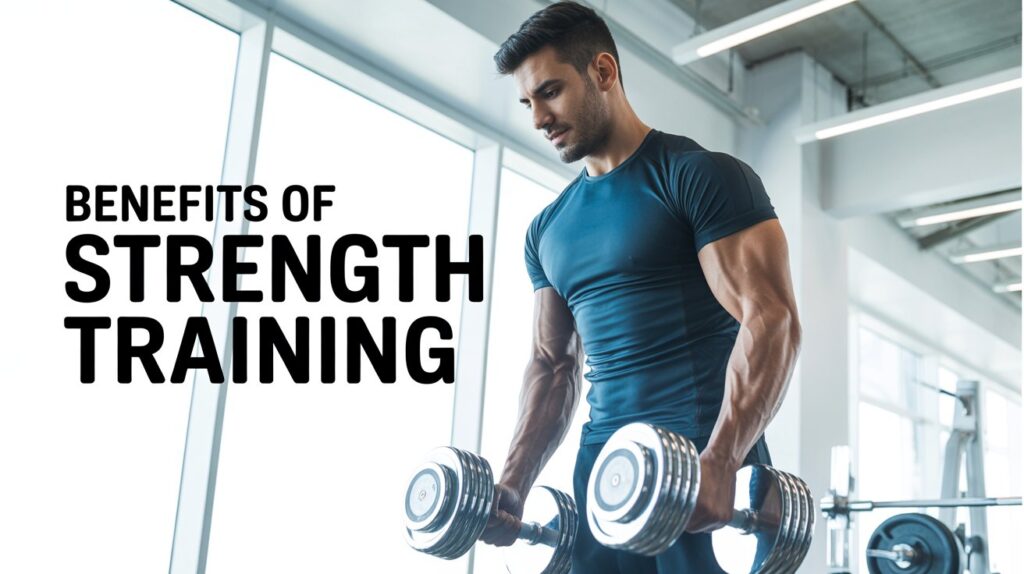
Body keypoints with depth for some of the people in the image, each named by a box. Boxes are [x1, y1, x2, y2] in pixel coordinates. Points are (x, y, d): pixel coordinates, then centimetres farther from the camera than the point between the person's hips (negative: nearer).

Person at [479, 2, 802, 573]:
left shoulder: (699, 176, -6)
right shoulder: (548, 229, 14)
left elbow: (772, 317, -14)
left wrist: (718, 463, -25)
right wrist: (514, 484, 4)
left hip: (708, 466, -6)